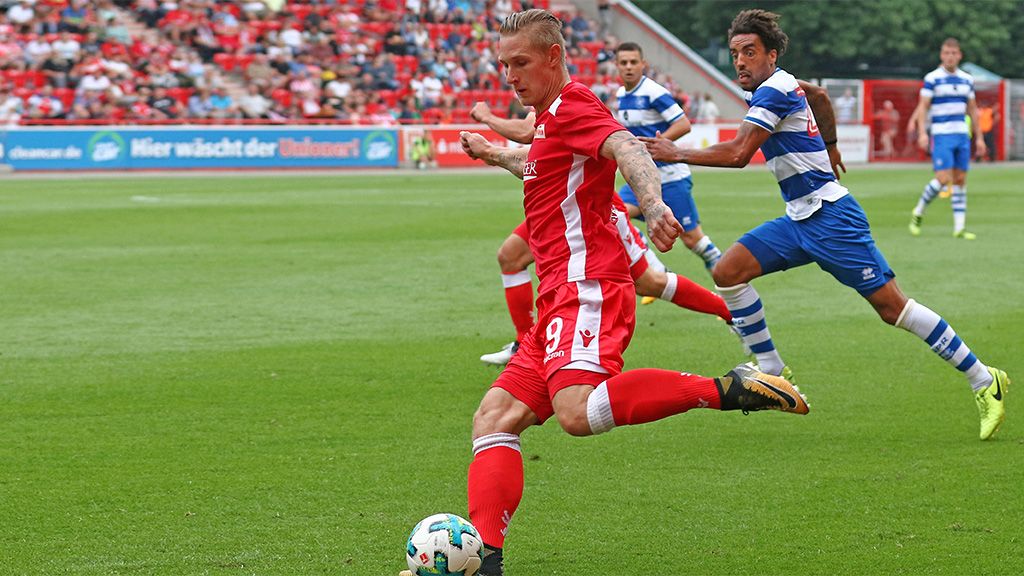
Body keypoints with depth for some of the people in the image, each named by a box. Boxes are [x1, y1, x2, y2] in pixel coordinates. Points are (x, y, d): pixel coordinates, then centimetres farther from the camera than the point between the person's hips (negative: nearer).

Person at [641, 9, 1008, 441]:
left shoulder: (774, 90, -16)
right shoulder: (781, 85, 12)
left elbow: (737, 154, -23)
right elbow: (818, 95, 34)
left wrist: (676, 154, -16)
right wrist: (829, 145, 45)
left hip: (830, 217, -10)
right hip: (799, 220, 10)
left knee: (891, 306, -11)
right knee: (728, 271, -2)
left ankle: (984, 381, -4)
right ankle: (771, 371, 4)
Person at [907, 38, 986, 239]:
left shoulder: (967, 79, 11)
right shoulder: (932, 78, -4)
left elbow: (972, 109, 18)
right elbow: (922, 107, -7)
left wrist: (979, 137, 15)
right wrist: (922, 132, -19)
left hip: (962, 135, 5)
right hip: (941, 134, -5)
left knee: (960, 180, 3)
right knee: (943, 179, -14)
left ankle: (959, 227, 5)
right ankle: (918, 213, 6)